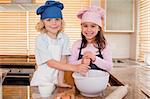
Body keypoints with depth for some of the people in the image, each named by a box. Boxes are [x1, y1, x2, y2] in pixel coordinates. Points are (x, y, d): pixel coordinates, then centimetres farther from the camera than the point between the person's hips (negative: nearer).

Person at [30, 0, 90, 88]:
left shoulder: (64, 38, -3)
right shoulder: (41, 39, -13)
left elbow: (63, 60, -5)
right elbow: (50, 63, -19)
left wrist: (60, 82, -15)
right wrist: (75, 68, -28)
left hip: (55, 80, 2)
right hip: (41, 82, -2)